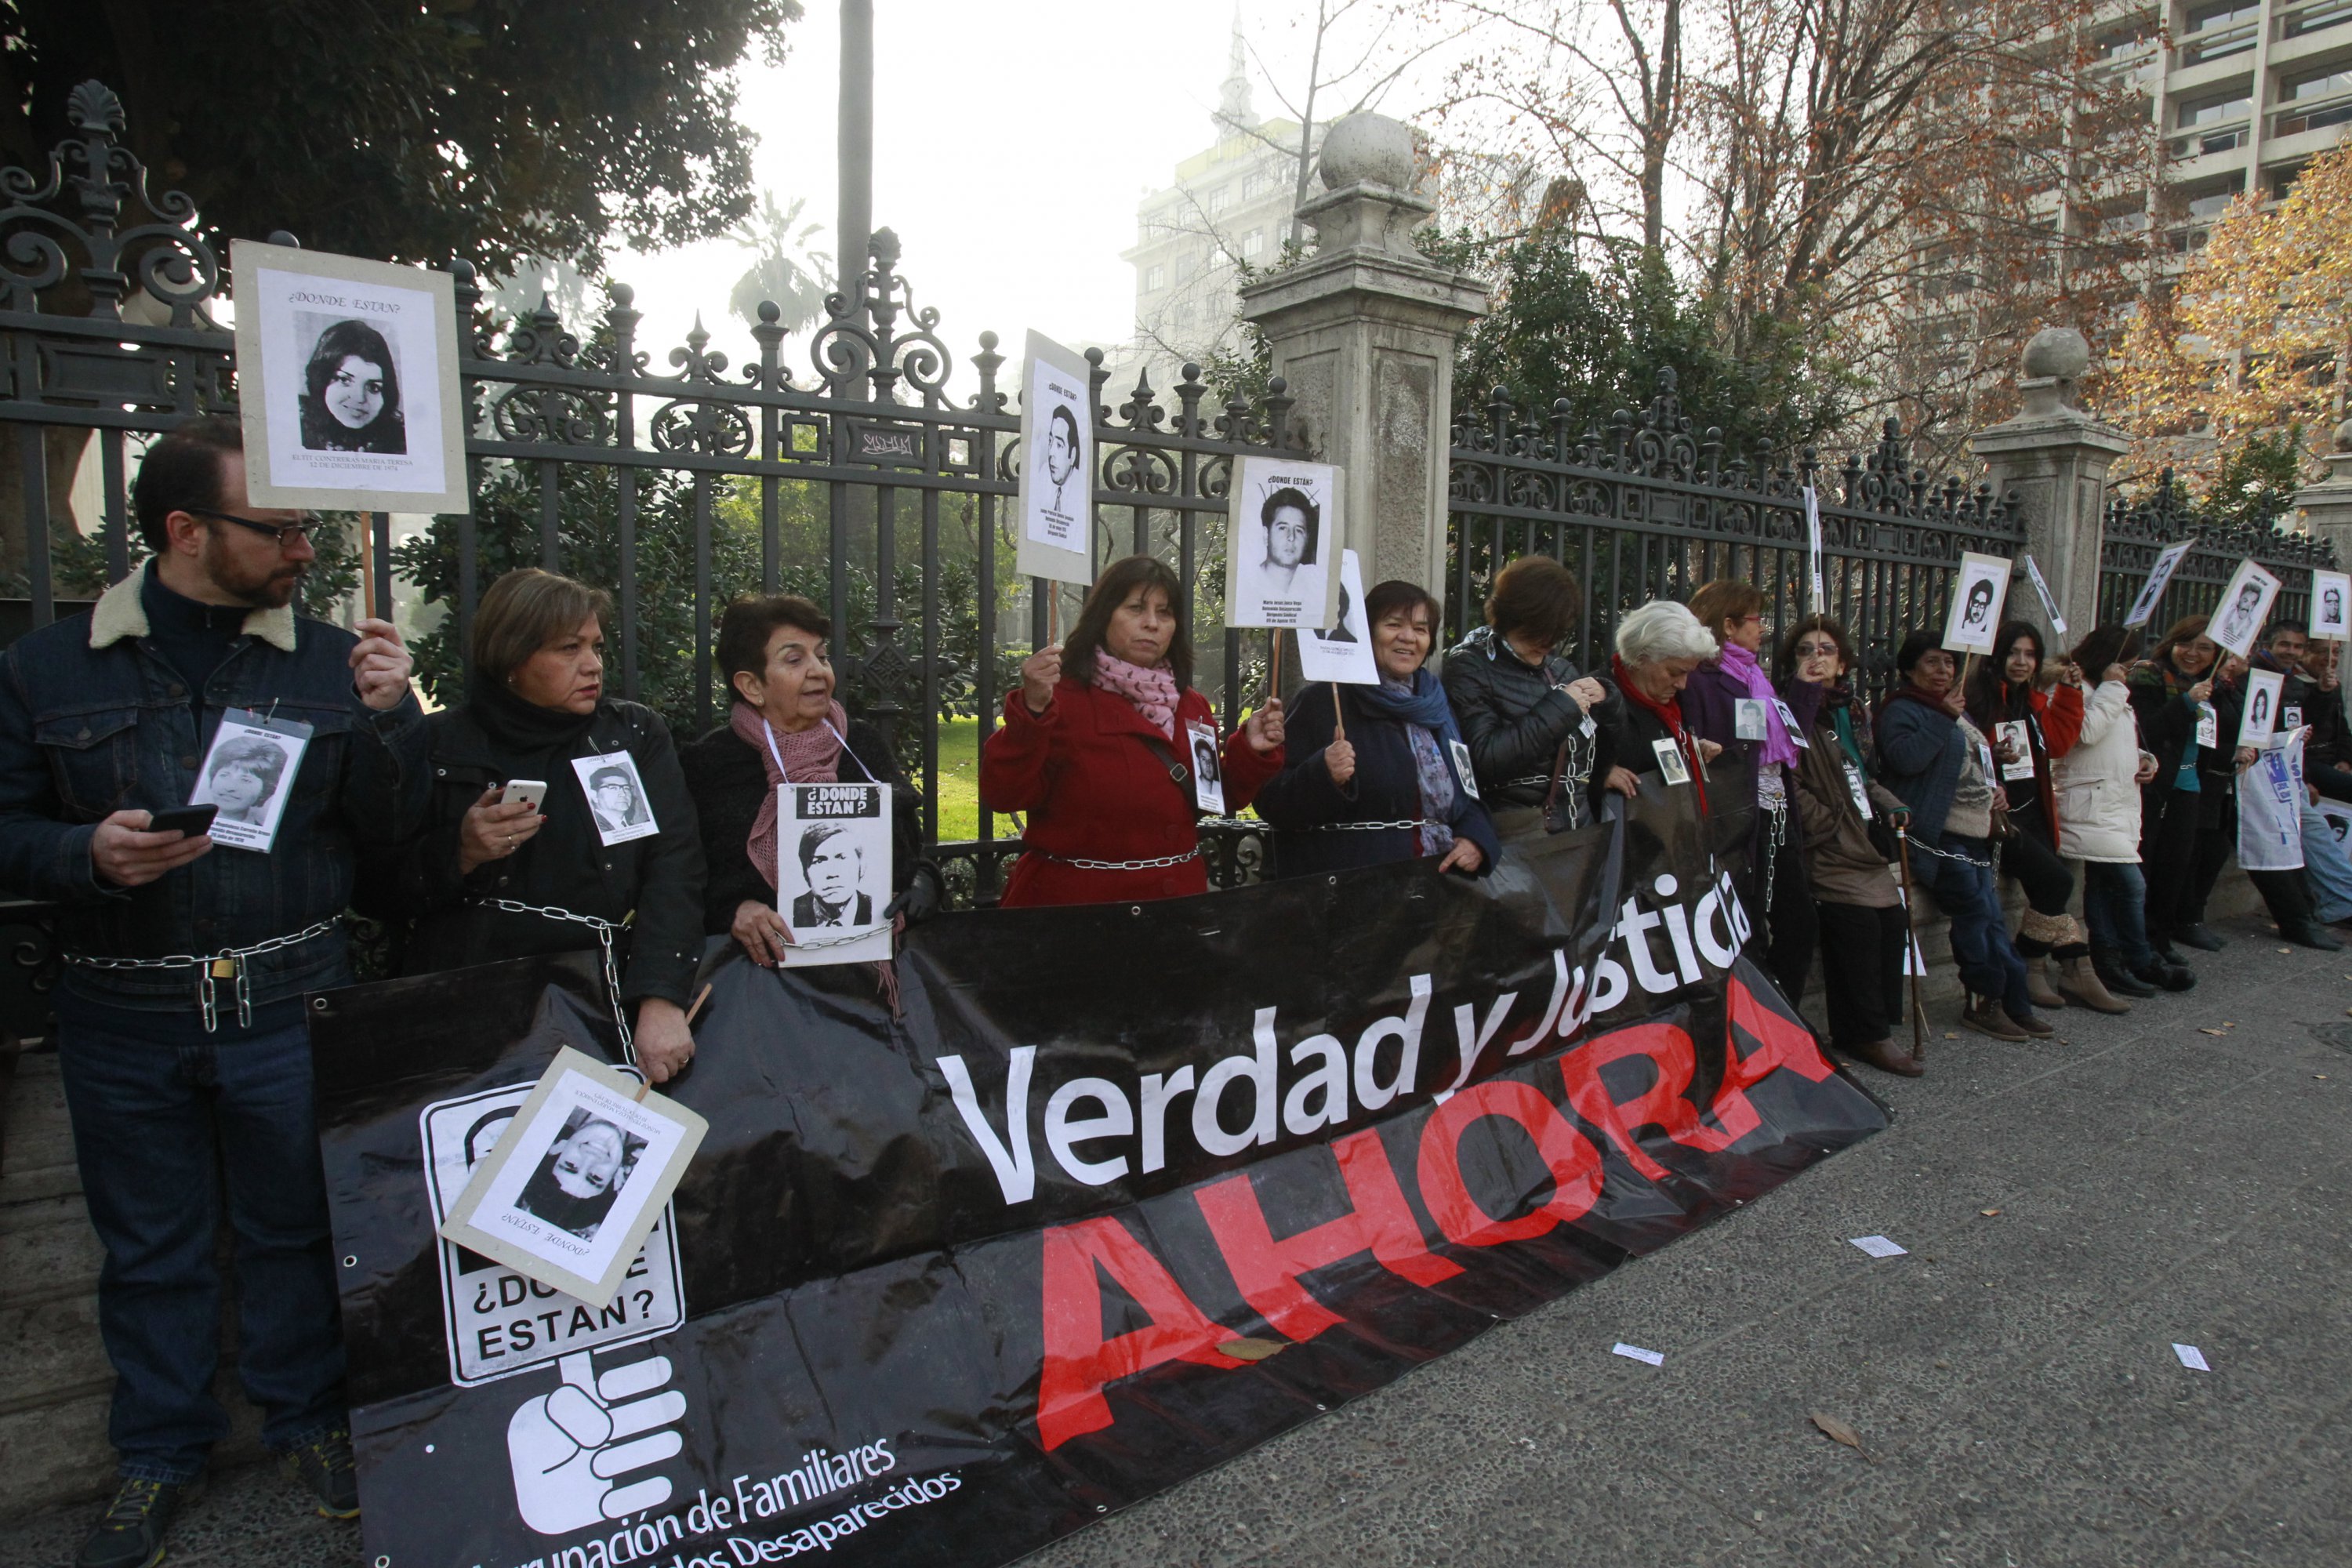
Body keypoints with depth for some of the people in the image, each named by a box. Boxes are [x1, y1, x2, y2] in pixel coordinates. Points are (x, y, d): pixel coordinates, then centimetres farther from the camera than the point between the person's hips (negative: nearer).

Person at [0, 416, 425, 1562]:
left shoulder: (327, 661, -1)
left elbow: (386, 825, -1)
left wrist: (387, 715, -18)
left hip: (289, 1004, 0)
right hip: (124, 1017, 1)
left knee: (294, 1228, 13)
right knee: (151, 1248, 15)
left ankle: (305, 1415, 34)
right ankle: (159, 1448, 36)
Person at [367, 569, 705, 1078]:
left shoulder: (637, 734, 8)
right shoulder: (441, 744, 6)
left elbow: (674, 867, -4)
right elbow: (380, 894, 8)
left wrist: (661, 1000, -18)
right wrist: (459, 853, -13)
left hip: (610, 996, 1)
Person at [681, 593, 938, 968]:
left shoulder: (865, 745, 13)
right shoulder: (706, 764, 5)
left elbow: (912, 854, 14)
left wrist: (921, 890, -7)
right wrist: (732, 910, -16)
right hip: (762, 960, -1)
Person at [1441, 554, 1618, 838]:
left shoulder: (1557, 665, 14)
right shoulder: (1470, 668, -4)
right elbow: (1485, 759, -18)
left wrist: (1604, 696, 4)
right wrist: (1560, 708, -15)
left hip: (1579, 824, 5)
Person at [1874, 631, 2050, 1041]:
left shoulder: (1959, 711, 22)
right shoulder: (1902, 710, -6)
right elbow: (1904, 757, -25)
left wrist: (1992, 790, 15)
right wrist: (1945, 717, -19)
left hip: (1975, 835, 9)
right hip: (1937, 835, -9)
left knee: (1990, 916, 6)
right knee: (1976, 910, -12)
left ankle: (2003, 1003, 11)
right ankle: (1987, 1001, -1)